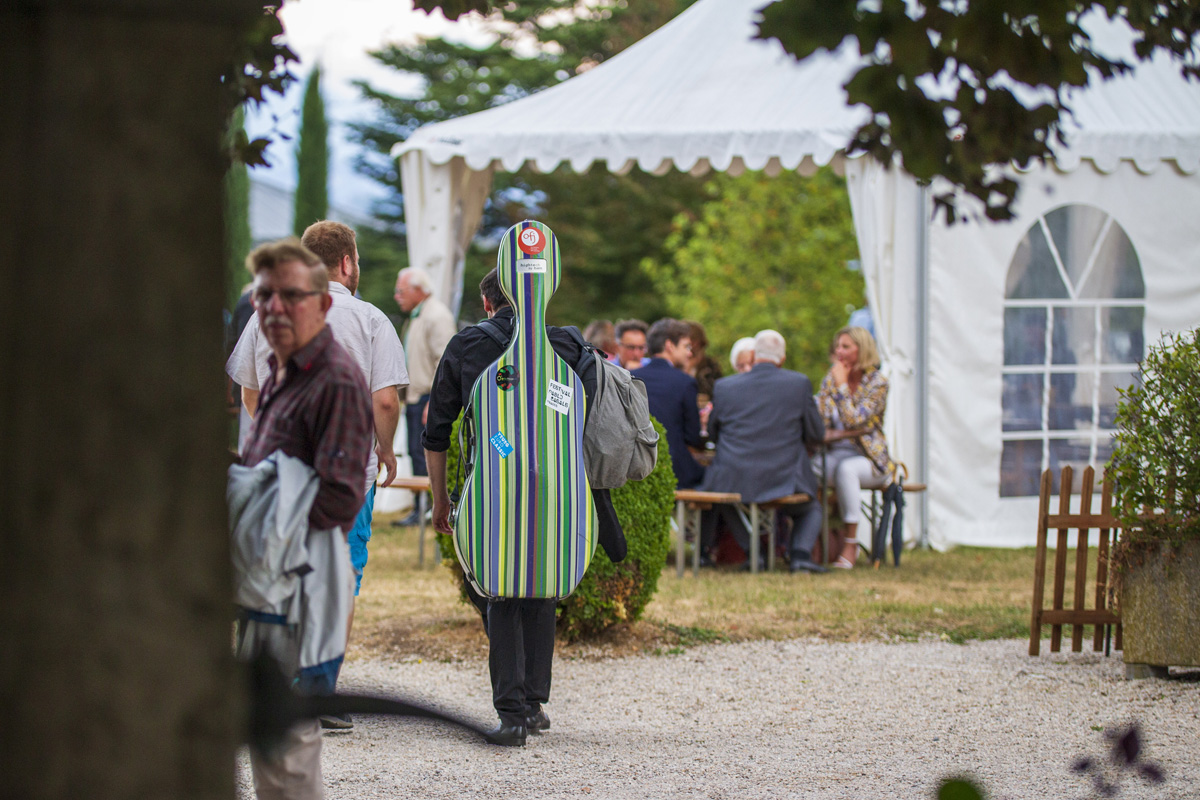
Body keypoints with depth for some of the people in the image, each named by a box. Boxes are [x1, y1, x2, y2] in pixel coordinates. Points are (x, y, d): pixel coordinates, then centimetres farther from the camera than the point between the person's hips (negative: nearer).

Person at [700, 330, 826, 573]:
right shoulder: (799, 384, -2)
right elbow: (816, 436, 5)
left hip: (734, 483, 1)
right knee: (811, 509, 30)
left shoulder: (724, 387, 1)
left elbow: (713, 433, 15)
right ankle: (801, 553, 1)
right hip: (784, 483, -1)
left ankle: (753, 551, 20)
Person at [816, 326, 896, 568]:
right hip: (834, 455, 4)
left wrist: (842, 385, -14)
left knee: (845, 467, -39)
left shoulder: (877, 383, -6)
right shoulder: (831, 378, 8)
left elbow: (853, 421, -18)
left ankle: (850, 546, -32)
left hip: (870, 459, -4)